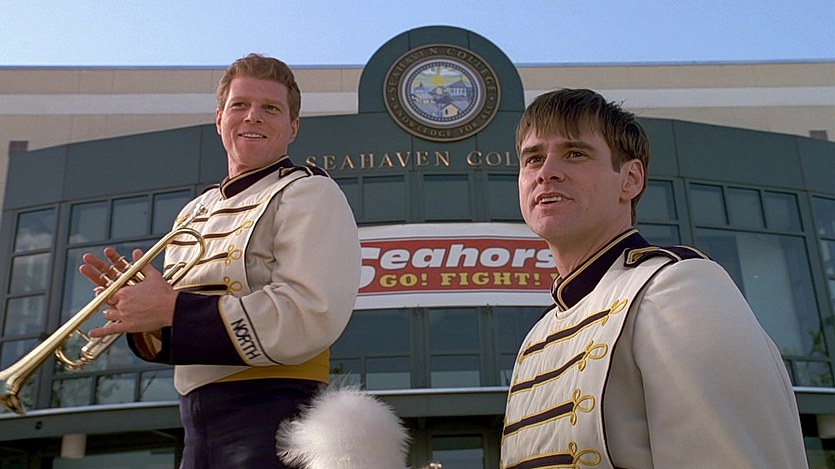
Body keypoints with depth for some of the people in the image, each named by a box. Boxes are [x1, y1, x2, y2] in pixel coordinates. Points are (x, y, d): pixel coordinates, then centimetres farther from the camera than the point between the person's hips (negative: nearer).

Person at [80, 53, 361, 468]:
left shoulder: (309, 193, -7)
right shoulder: (195, 212, 15)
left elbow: (310, 319, -21)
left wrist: (173, 309, -18)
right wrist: (139, 308, -1)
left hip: (271, 418, -6)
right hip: (198, 425, 7)